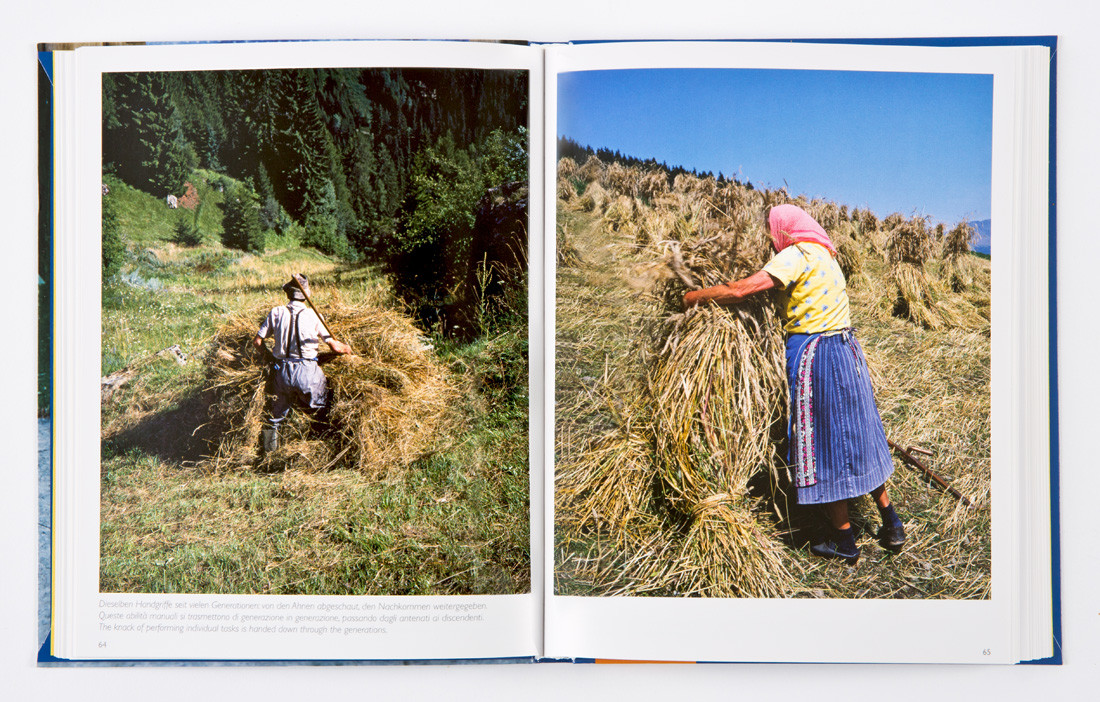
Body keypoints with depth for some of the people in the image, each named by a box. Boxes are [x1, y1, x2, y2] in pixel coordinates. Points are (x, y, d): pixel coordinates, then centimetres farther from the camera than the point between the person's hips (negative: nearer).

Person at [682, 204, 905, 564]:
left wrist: (696, 296, -10)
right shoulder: (822, 253, 16)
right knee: (856, 435, 18)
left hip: (814, 353, -9)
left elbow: (741, 290, -21)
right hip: (846, 348, 9)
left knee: (823, 443, 2)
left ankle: (844, 540, 12)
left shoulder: (796, 255, -13)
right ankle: (891, 523, 26)